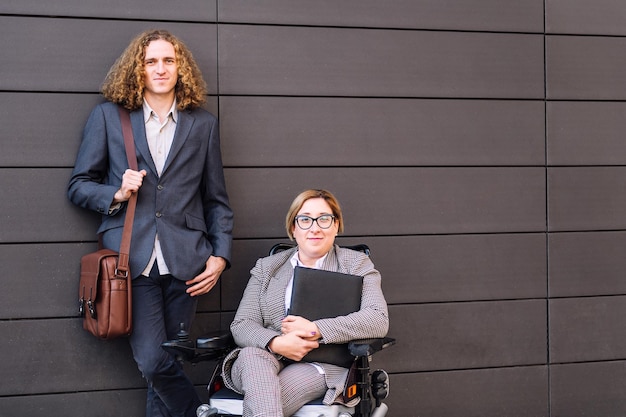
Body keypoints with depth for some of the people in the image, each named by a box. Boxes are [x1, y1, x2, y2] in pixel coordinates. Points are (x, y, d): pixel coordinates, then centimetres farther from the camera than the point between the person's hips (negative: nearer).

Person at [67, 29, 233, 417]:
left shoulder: (203, 123, 12)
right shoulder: (108, 116, 8)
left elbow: (216, 199, 13)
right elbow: (79, 185, 11)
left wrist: (221, 256, 3)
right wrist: (116, 194, -9)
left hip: (183, 263, 1)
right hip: (132, 260, -1)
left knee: (165, 363, 4)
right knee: (154, 363, -11)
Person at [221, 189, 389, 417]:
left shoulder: (356, 263, 11)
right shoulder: (266, 267, 17)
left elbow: (378, 321, -6)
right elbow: (241, 326, 6)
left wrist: (315, 330, -16)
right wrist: (276, 343, -18)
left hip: (324, 366, -3)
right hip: (261, 364, 3)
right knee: (252, 354, -35)